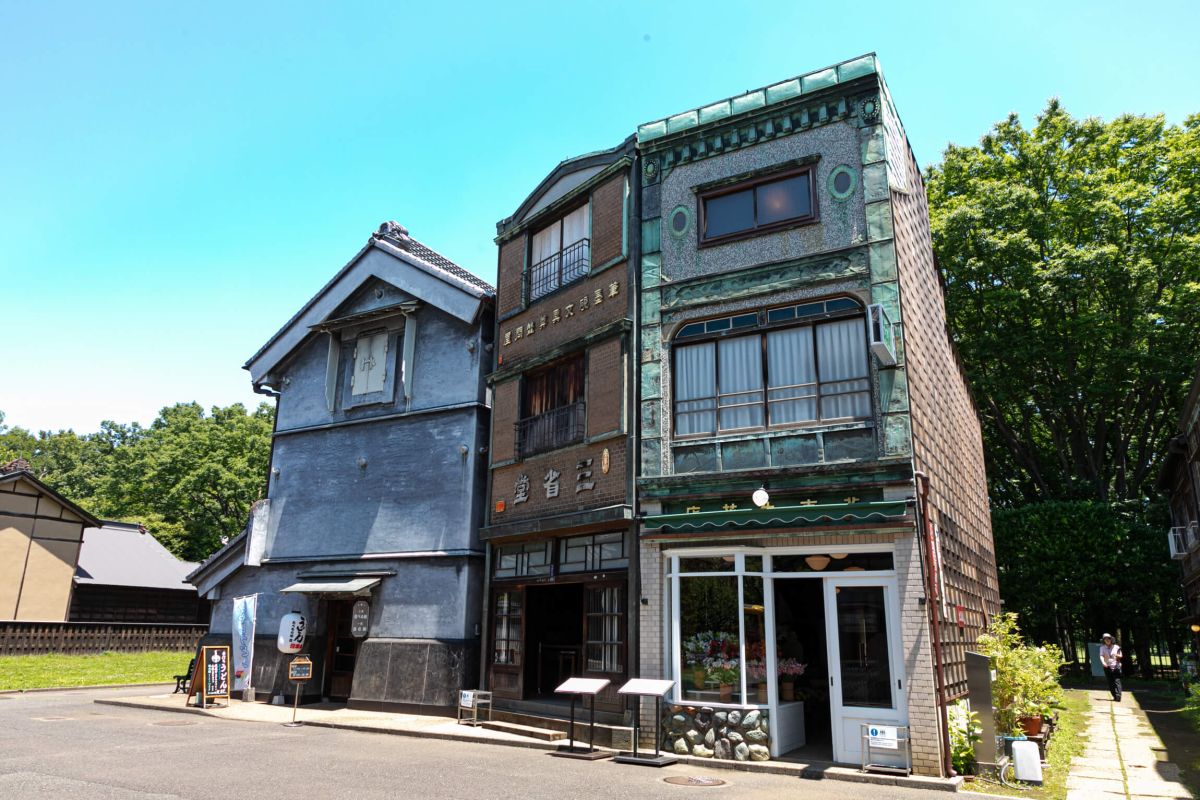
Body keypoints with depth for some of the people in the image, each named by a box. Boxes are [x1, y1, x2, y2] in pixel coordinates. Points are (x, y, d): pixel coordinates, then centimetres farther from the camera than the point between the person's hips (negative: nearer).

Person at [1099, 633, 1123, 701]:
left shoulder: (1116, 647, 2)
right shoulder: (1102, 648, 2)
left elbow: (1121, 656, 9)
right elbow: (1101, 656, -11)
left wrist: (1117, 655, -15)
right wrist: (1103, 662, -30)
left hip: (1116, 666, -1)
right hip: (1107, 667, 1)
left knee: (1117, 681, -11)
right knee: (1110, 683, 4)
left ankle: (1118, 696, -16)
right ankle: (1115, 696, 13)